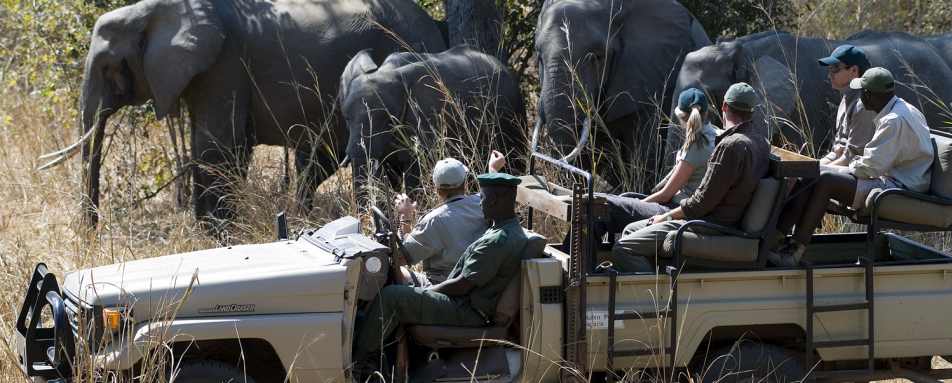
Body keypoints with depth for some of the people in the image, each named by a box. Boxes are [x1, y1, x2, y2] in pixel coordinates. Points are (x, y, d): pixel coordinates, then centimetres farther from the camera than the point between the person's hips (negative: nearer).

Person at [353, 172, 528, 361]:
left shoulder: (498, 241, -26)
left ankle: (356, 357, 0)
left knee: (390, 296, -12)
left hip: (468, 314, -11)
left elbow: (462, 285, -22)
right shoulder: (513, 231, 9)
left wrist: (429, 289, -6)